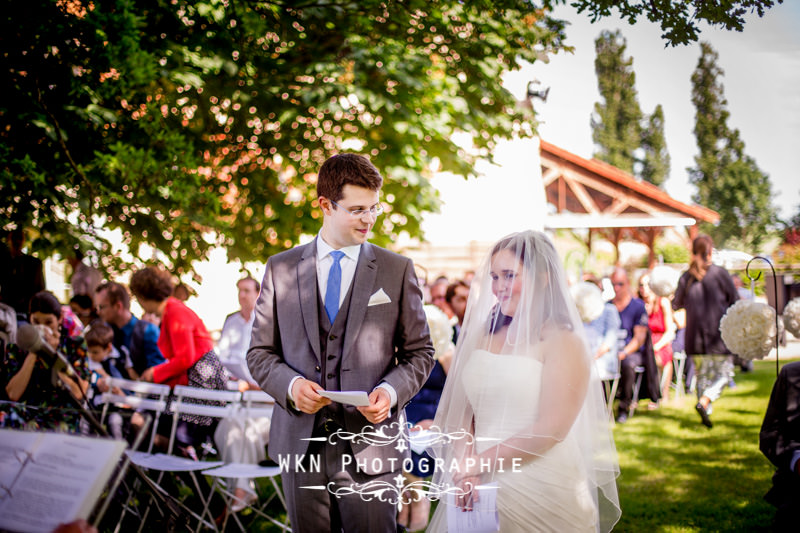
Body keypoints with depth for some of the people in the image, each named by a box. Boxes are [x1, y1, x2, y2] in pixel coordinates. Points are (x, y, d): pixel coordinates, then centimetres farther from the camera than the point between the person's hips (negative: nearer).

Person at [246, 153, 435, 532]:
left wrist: (392, 390, -12)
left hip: (369, 446, -1)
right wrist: (290, 385, -11)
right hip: (300, 443, 1)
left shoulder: (397, 270, 5)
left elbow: (419, 352, 8)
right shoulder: (281, 269, 8)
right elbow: (260, 352, 9)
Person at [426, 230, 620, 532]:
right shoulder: (483, 335, 9)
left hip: (542, 493, -5)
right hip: (479, 488, 5)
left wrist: (480, 463, -12)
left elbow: (551, 430, -15)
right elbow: (462, 410, 7)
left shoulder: (564, 342, -8)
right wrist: (464, 463, -11)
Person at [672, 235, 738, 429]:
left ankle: (706, 414, 16)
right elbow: (735, 302, -3)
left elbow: (676, 304, 8)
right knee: (724, 373, 4)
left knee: (702, 375, 15)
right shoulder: (720, 273, -6)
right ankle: (704, 402, -18)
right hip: (718, 335, -4)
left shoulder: (686, 277, 3)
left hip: (695, 337, 4)